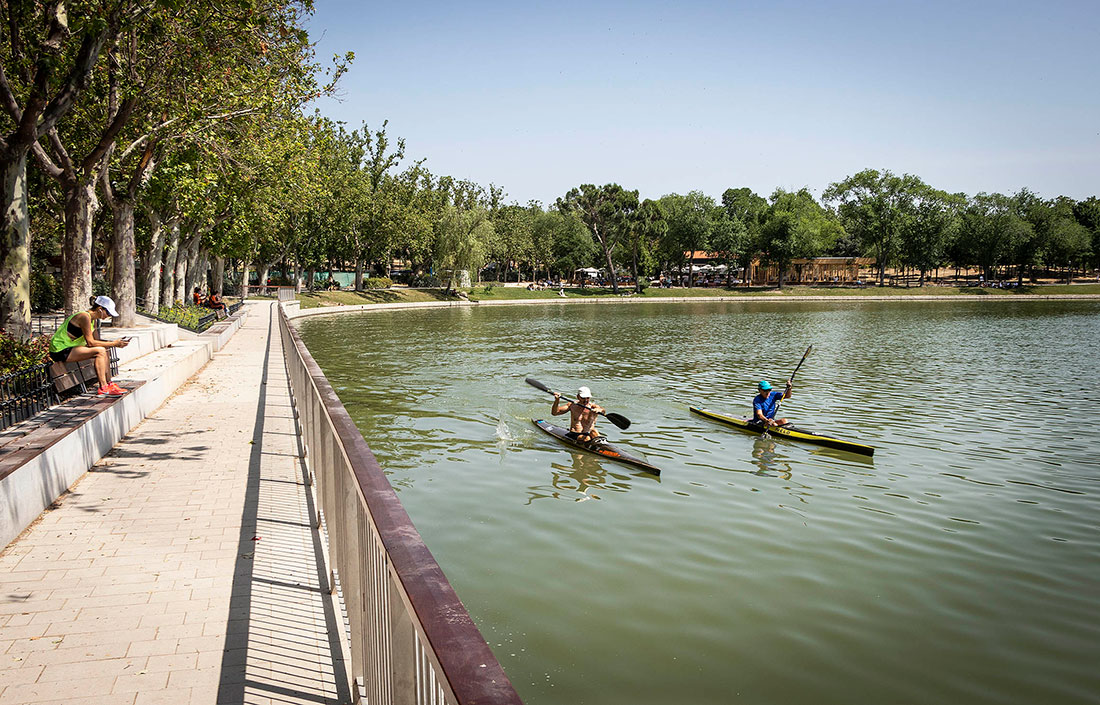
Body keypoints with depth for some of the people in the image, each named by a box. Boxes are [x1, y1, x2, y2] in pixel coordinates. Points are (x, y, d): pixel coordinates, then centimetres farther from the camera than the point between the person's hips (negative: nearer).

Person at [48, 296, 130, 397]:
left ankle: (108, 384, 9)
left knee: (104, 351, 10)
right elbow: (90, 342, -20)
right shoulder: (84, 317, -19)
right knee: (99, 351, -21)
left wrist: (116, 342, 0)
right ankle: (103, 389, -20)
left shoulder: (92, 319, 10)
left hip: (70, 348, 10)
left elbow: (96, 340, 10)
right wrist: (114, 344, -18)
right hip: (61, 351, -10)